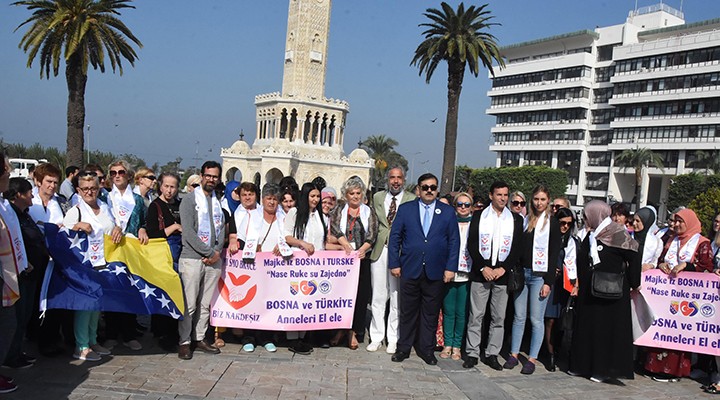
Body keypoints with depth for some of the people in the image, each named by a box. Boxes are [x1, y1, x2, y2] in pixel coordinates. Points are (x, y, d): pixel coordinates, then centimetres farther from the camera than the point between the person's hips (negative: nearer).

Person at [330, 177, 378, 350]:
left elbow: (372, 234, -1)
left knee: (360, 294, -1)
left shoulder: (369, 212, 10)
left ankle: (353, 331, 7)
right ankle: (340, 329, 11)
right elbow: (334, 227, -5)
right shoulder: (339, 210, 11)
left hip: (362, 258, 0)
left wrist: (362, 249, -18)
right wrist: (345, 245, -20)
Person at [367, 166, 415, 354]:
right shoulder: (377, 198, 11)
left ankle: (393, 339, 15)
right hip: (380, 251, 3)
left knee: (397, 298, 3)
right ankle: (376, 337, 18)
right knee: (378, 297, 7)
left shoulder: (412, 200, 0)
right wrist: (371, 243, 6)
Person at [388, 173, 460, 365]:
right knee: (407, 311, 8)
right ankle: (404, 348, 20)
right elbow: (394, 237, 4)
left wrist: (450, 268, -3)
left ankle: (426, 349, 21)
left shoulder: (448, 212, 5)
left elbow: (454, 241, 4)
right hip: (410, 270, 0)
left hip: (435, 272, 0)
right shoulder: (405, 209, 4)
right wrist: (394, 263, -2)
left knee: (431, 313, 9)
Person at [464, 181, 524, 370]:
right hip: (480, 273, -1)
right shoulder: (479, 217, 5)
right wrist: (483, 268, -10)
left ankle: (492, 354, 15)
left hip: (503, 275, 1)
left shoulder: (516, 219, 7)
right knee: (476, 315, 1)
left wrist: (503, 268, -9)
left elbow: (518, 248, 2)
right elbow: (471, 245, 0)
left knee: (499, 317, 5)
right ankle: (472, 353, 9)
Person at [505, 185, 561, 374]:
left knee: (536, 319, 1)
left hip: (539, 276, -4)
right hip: (521, 273, 4)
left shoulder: (552, 223, -1)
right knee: (519, 317, 9)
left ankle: (532, 359, 9)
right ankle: (514, 355, 16)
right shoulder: (525, 220, 9)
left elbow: (554, 254, -4)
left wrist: (548, 282, -9)